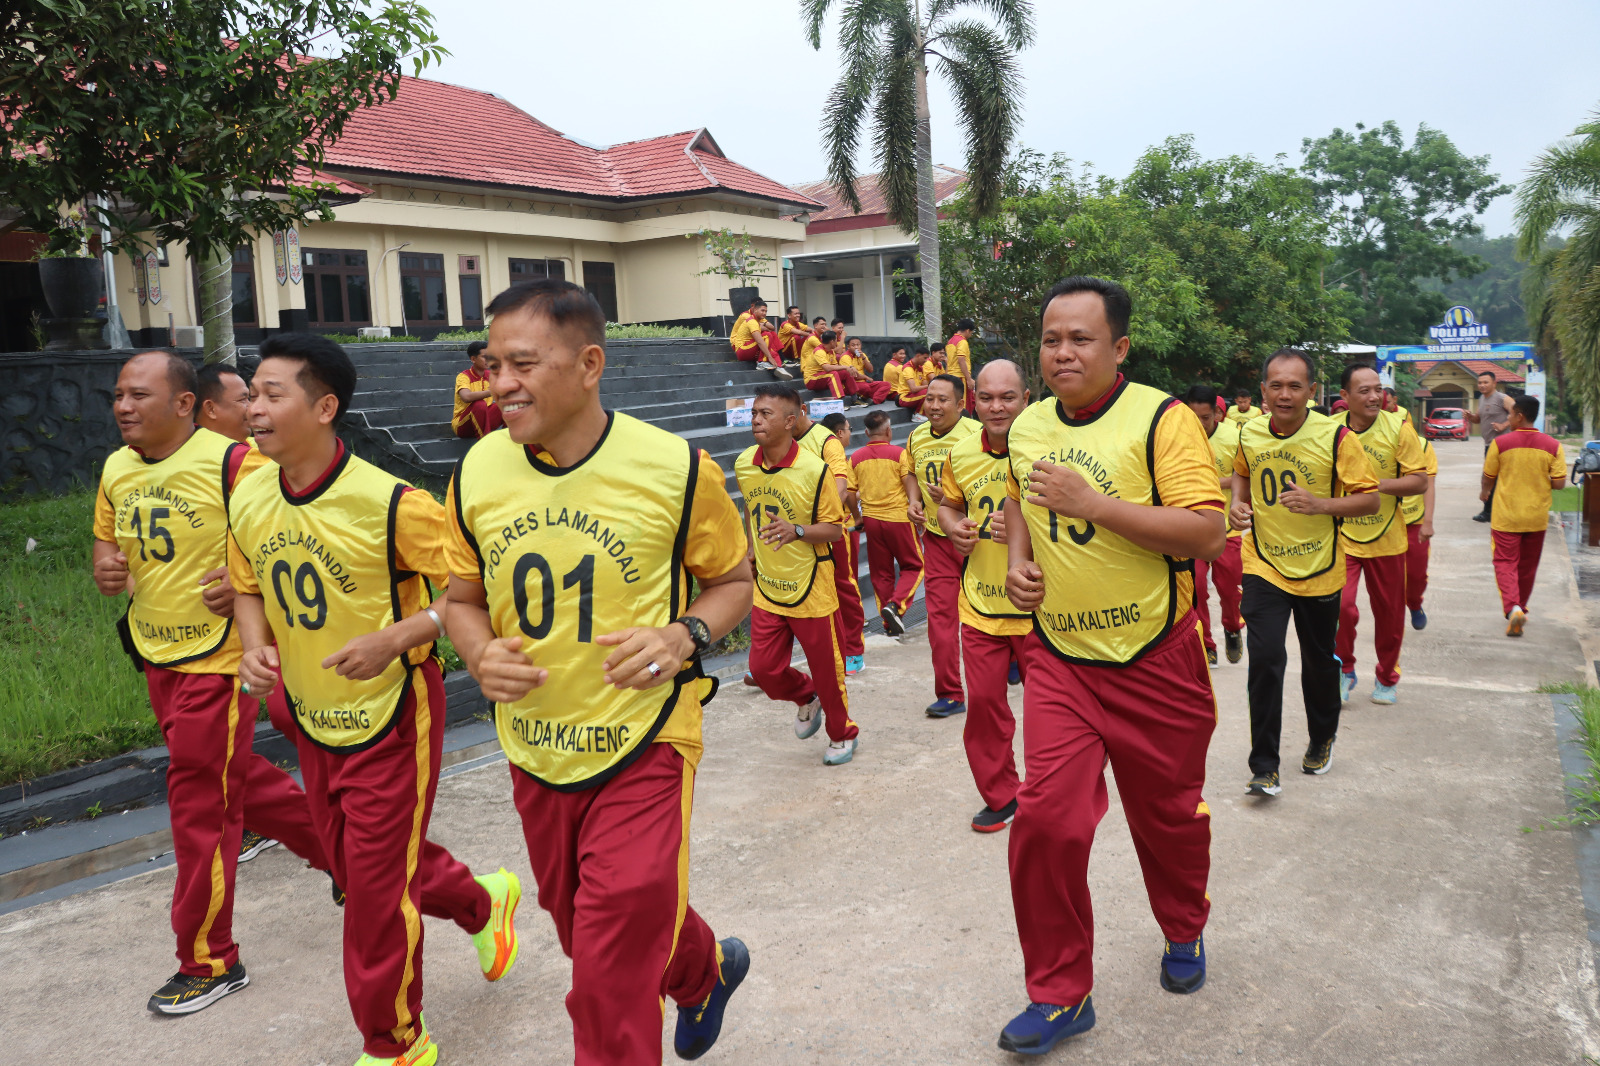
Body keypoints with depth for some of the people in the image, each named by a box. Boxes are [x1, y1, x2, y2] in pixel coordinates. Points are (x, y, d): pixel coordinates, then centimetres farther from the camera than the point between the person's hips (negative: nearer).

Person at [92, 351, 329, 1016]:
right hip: (155, 654, 8)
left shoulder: (232, 463, -18)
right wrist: (105, 567, -2)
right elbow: (106, 535, 20)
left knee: (201, 803, -2)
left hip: (217, 656, -8)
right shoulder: (115, 470, 5)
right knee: (233, 773, 20)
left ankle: (208, 962, 13)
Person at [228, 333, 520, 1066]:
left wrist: (394, 639, -29)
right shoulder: (247, 500, -3)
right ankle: (483, 903, 47)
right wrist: (254, 648, -5)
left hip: (390, 717, -7)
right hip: (312, 720, 7)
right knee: (351, 862, 20)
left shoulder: (390, 503, -23)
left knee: (376, 889, 2)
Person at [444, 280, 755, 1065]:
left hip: (644, 745, -5)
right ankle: (705, 970, 53)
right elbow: (463, 598, 10)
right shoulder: (477, 473, -4)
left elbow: (732, 580, 0)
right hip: (535, 753, 5)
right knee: (583, 931, 23)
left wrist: (684, 636, -19)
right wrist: (481, 655, -11)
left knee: (612, 980, -5)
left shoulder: (676, 468, -14)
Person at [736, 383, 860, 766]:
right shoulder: (743, 465, -2)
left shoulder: (814, 470, -18)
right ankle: (806, 699, 36)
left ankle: (842, 734, 32)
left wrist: (797, 530, -28)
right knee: (763, 668, 3)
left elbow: (835, 528, -12)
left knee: (826, 669, 6)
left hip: (810, 588, -4)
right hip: (766, 587, 5)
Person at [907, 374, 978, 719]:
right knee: (940, 614, 1)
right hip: (936, 537, 4)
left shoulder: (976, 435, -14)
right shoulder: (917, 437, 5)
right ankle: (949, 695, 8)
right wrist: (914, 500, 7)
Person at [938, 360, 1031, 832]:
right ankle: (1000, 796, 27)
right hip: (980, 604, 4)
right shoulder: (961, 453, 2)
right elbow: (948, 504, 20)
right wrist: (954, 528, -2)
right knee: (983, 702, 8)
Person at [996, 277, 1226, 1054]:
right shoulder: (1026, 427, 4)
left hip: (1156, 660, -3)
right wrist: (1018, 560, 4)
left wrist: (1093, 504, -28)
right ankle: (1061, 994, 13)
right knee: (1046, 821, -5)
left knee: (1168, 814, 15)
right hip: (1059, 657, 3)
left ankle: (1184, 934, 46)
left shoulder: (1162, 420, -13)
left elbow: (1207, 534, -21)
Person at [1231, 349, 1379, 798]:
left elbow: (1370, 499, -11)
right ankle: (1264, 768, -5)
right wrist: (1238, 503, -2)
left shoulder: (1335, 437, -14)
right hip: (1264, 564, 1)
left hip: (1319, 570, -1)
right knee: (1265, 658, -13)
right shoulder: (1249, 434, -3)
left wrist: (1320, 504, -28)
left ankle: (1322, 740, 43)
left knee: (1319, 661, 15)